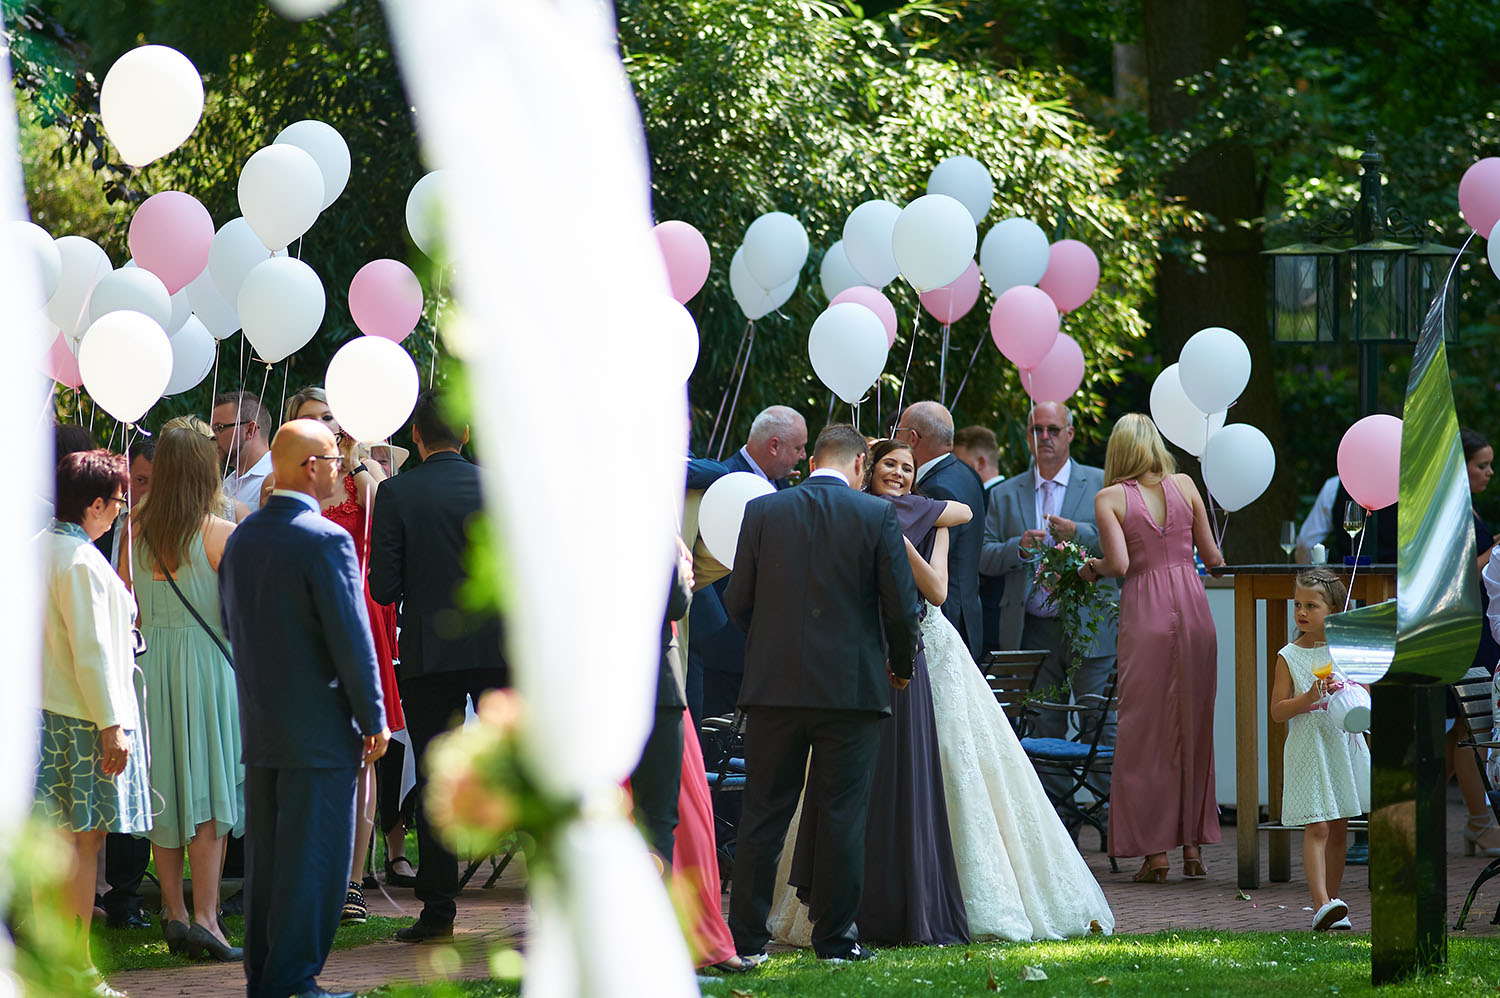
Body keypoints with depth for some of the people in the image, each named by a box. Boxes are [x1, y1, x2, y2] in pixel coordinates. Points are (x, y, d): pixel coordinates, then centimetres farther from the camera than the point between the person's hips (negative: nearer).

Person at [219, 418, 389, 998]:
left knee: (266, 856, 13)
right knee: (313, 857, -3)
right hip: (319, 727, -8)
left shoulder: (241, 538, 8)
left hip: (258, 727, 8)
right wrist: (373, 719, -9)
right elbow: (351, 638, -16)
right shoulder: (325, 540, -16)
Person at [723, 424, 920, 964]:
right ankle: (835, 937, 6)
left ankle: (746, 939, 8)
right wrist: (901, 665, 13)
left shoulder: (762, 511, 0)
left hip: (774, 683, 2)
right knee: (843, 817, 5)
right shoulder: (878, 516, -4)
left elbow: (738, 601, 1)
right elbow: (901, 607, -5)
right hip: (852, 686, -2)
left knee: (763, 816, 7)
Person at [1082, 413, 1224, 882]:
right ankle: (1193, 845, 11)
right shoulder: (1184, 486, 7)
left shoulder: (1110, 498, -2)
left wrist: (1093, 569, 7)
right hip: (1193, 610, 3)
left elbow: (1120, 563, -14)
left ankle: (1155, 850, 0)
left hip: (1146, 614, -3)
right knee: (1192, 728, 10)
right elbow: (1212, 556, 10)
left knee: (1146, 731, 3)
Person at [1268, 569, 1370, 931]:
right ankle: (1321, 904, -21)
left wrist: (1345, 691, -9)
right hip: (1307, 749, -3)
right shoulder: (1289, 657, -3)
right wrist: (1308, 698, -20)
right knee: (1316, 828, -13)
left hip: (1344, 745, 3)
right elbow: (1277, 711, -5)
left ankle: (1331, 900, 17)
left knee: (1338, 830, 9)